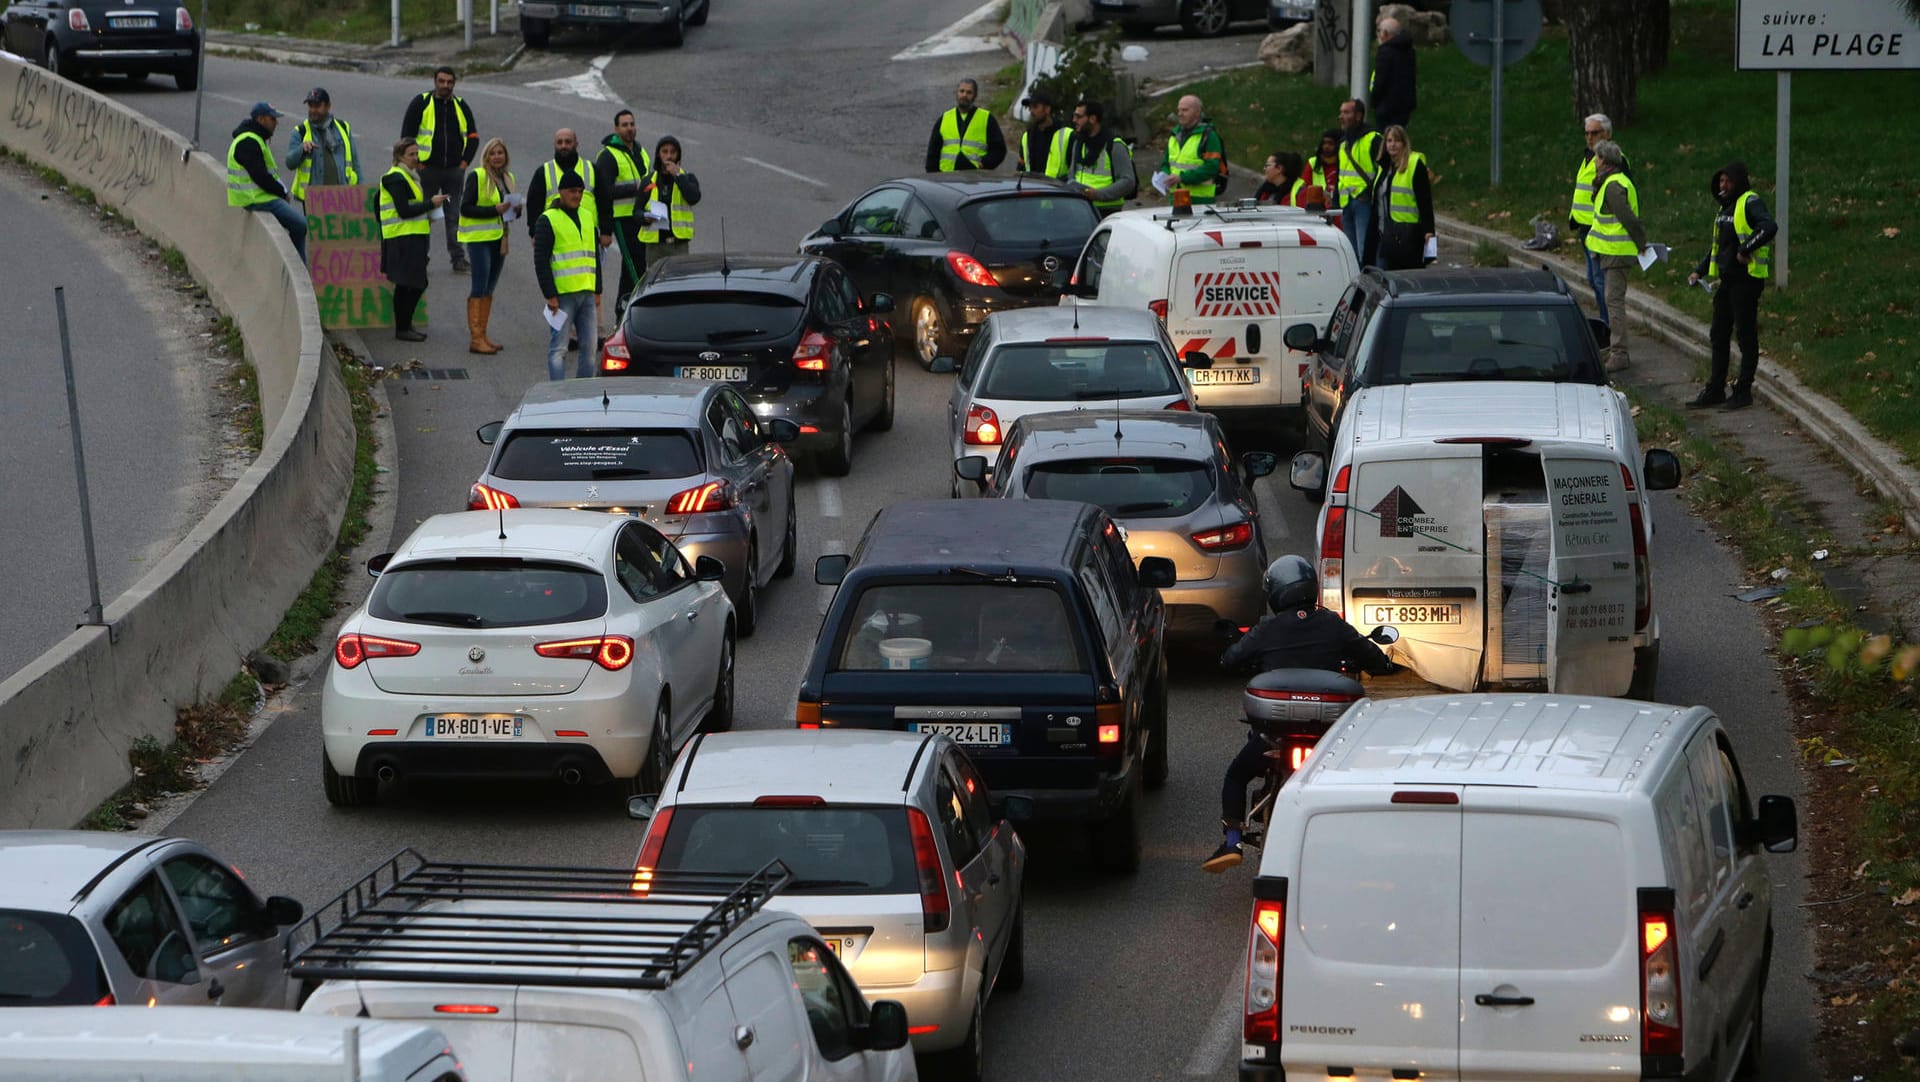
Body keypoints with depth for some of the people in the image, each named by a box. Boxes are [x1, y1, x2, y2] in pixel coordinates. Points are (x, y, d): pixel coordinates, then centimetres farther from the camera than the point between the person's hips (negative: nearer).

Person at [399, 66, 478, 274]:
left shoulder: (461, 106, 10)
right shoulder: (420, 104, -1)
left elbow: (473, 136, 17)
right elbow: (406, 136, -1)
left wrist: (465, 162, 5)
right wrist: (417, 163, -6)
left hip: (454, 170, 3)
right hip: (428, 169, -3)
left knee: (455, 216, 3)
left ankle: (458, 258, 6)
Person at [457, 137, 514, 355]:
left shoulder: (507, 178, 13)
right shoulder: (477, 176, -9)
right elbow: (465, 208, -14)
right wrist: (494, 210, -22)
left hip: (499, 238, 7)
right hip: (479, 238, -7)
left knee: (489, 288, 11)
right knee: (480, 286, -9)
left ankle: (483, 335, 17)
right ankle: (476, 339, -8)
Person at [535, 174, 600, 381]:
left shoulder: (587, 217, 17)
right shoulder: (548, 220, -4)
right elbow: (541, 262, -8)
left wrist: (597, 290, 16)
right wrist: (550, 295, -14)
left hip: (586, 294, 7)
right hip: (562, 294, -7)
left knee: (588, 346, 7)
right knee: (558, 349, -7)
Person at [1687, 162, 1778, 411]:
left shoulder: (1750, 203, -11)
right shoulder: (1725, 208, 17)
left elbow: (1769, 227, -30)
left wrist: (1745, 250, -26)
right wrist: (1700, 271, 18)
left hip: (1746, 279, -10)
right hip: (1727, 279, 10)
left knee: (1746, 335, -2)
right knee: (1719, 335, 12)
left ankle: (1743, 391, 4)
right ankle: (1715, 389, 19)